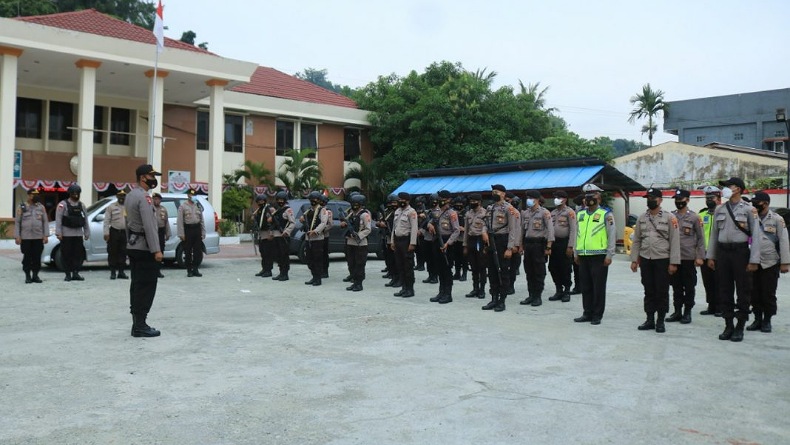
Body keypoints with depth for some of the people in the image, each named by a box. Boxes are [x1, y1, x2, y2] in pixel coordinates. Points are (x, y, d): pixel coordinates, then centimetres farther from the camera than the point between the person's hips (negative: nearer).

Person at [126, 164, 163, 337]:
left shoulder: (130, 196, 15)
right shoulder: (144, 197, -16)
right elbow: (149, 226, -22)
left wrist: (130, 243, 22)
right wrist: (156, 250, -23)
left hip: (133, 247, 10)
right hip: (145, 248, -10)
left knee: (137, 287, 11)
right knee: (146, 288, -6)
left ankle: (137, 324, 15)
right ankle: (140, 326, -4)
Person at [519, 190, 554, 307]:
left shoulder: (544, 213, -6)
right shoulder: (525, 213, 12)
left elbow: (550, 230, -10)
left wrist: (548, 246, -16)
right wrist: (521, 245, 13)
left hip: (539, 244, -6)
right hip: (527, 243, 6)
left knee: (539, 272, -1)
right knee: (529, 271, 9)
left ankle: (538, 296, 5)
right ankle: (531, 295, 17)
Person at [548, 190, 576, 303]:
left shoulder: (569, 212, -5)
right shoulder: (553, 213, 14)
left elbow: (573, 230, -10)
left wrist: (570, 246, -16)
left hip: (564, 242, -6)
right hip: (554, 242, 6)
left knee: (565, 269, -1)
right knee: (553, 267, 7)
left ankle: (567, 291, 10)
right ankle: (558, 291, 18)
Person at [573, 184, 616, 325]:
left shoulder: (606, 214, -4)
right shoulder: (580, 214, 13)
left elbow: (612, 236, -6)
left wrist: (609, 255, -10)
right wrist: (576, 253, 15)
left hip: (599, 256, -5)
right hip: (583, 256, 6)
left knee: (598, 287, 0)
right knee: (585, 287, 10)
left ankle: (597, 315, 9)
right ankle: (587, 313, 20)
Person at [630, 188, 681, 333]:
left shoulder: (669, 217, -3)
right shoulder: (641, 218, 9)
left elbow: (674, 241, -6)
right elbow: (636, 240, 11)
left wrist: (673, 262, -11)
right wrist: (634, 260, 4)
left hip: (662, 260, -3)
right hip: (645, 259, 4)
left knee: (662, 291, 3)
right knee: (649, 291, 9)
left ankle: (660, 321, 12)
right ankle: (650, 320, 17)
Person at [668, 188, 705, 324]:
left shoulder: (694, 217, -1)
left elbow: (701, 238, -1)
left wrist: (700, 257, -8)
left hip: (689, 258, -3)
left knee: (689, 287, 4)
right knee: (676, 286, 9)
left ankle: (687, 312, 12)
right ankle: (677, 311, 17)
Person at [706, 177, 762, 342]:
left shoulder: (749, 209, -3)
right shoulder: (719, 210, 10)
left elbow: (756, 235, -6)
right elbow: (714, 234, 13)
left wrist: (754, 260, -12)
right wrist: (710, 256, 9)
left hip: (741, 251, -4)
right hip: (723, 252, 4)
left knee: (743, 291, 2)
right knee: (724, 291, 7)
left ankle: (740, 327, 11)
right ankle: (728, 325, 17)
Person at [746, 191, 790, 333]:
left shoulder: (777, 219, -3)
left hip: (771, 263, -4)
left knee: (769, 294, 3)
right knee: (755, 293, 8)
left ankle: (767, 321, 15)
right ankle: (757, 319, 20)